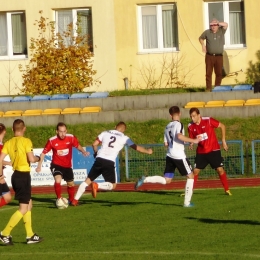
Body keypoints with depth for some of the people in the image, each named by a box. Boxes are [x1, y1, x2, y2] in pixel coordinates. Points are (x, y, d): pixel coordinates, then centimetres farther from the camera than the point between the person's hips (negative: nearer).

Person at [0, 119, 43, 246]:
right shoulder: (26, 141, -11)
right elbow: (31, 159, -18)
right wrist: (38, 158, 3)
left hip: (16, 175, 7)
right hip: (24, 175, -7)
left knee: (29, 204, 19)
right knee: (23, 208, -3)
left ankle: (30, 235, 20)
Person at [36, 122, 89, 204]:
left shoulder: (71, 138, -14)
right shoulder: (52, 141, -18)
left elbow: (78, 146, 3)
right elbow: (44, 153, -8)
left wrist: (83, 151, -18)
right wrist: (39, 165, -11)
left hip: (67, 166, 3)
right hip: (56, 165, -3)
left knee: (71, 184, 16)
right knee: (58, 180, -28)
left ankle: (71, 200, 41)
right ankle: (59, 199, -11)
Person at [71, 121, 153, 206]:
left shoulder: (105, 133, 12)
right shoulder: (124, 138, 6)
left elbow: (94, 144, 11)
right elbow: (136, 147, 10)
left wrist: (96, 153, 31)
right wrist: (147, 151, 26)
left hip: (99, 160, 3)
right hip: (109, 163, -3)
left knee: (88, 180, 11)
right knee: (112, 185, 10)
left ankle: (75, 200, 3)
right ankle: (97, 185, -18)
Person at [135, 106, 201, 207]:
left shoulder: (167, 127, 15)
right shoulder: (178, 124, -9)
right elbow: (179, 136, -28)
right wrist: (193, 140, -23)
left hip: (170, 155, 7)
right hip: (179, 156, -7)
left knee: (166, 180, 10)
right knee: (190, 176, 8)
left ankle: (145, 179, -9)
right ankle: (187, 202, 5)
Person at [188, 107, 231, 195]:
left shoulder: (208, 121, -16)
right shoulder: (190, 126, -5)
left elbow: (222, 126, -6)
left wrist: (223, 141, -6)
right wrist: (191, 144, -15)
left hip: (213, 150, -3)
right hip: (201, 152, 3)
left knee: (220, 169, -7)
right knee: (195, 171, 0)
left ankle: (227, 190, 5)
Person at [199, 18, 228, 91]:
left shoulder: (221, 31, 4)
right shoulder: (207, 32, 5)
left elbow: (226, 25, -9)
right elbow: (201, 38, 19)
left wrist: (218, 23, -12)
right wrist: (203, 45, 3)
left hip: (219, 56, 0)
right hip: (209, 56, 0)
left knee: (219, 73, 3)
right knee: (208, 73, -3)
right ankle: (208, 88, 0)